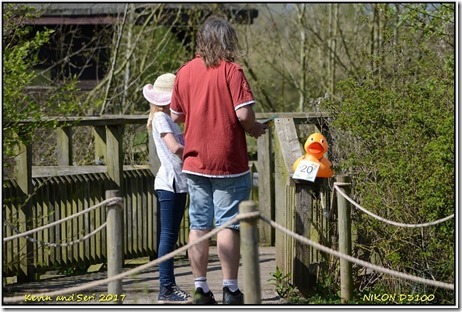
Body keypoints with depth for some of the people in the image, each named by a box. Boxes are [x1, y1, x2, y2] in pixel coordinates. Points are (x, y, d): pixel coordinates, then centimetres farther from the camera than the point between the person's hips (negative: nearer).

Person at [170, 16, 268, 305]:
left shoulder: (185, 72, 5)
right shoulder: (231, 70, -11)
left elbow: (176, 115, 13)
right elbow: (244, 114, -19)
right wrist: (254, 128, 1)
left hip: (195, 161, 5)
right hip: (229, 162, -4)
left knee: (198, 226, 8)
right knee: (228, 225, 0)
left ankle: (201, 289, 10)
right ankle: (231, 289, 1)